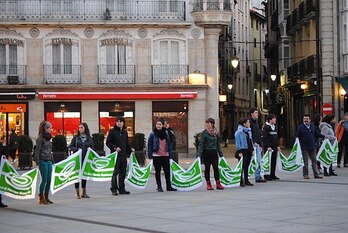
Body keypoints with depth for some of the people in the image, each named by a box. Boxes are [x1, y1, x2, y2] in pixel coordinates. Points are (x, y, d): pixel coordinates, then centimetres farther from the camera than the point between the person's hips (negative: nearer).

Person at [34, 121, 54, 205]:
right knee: (44, 180, -4)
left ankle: (46, 198, 14)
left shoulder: (48, 138, 14)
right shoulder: (40, 138, -10)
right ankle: (41, 198, 5)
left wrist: (52, 160, 16)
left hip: (49, 161, 7)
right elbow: (37, 151, -11)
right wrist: (37, 162, -15)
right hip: (43, 161, -7)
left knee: (49, 180, 6)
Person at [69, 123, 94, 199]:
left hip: (86, 158, 2)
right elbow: (71, 146, 2)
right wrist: (76, 149, -14)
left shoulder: (89, 138, 6)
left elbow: (92, 147, 11)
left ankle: (84, 192, 19)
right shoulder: (75, 137, 2)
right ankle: (77, 193, 4)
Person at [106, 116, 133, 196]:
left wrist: (130, 149, 8)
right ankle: (114, 189, -1)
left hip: (123, 155, 5)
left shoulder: (125, 132, 14)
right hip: (115, 154, -5)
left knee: (123, 172, 8)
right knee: (115, 172, -6)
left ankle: (122, 189, 16)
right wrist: (114, 148, -17)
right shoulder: (112, 131, -2)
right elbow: (108, 142, -5)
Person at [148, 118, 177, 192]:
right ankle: (159, 187, 12)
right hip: (156, 155, -3)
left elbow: (169, 144, 10)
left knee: (167, 171, 4)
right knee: (157, 171, 5)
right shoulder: (152, 134, -4)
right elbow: (149, 145, -4)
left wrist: (170, 155, 6)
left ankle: (169, 186, 13)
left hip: (165, 155, 3)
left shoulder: (166, 134, 6)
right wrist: (150, 155, -10)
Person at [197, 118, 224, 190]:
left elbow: (218, 143, 14)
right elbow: (201, 143, -7)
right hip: (206, 152, -3)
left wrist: (221, 153, 13)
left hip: (214, 152, 3)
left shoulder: (216, 132, 7)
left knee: (216, 168, -1)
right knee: (207, 169, 3)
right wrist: (199, 154, -15)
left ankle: (218, 184, 7)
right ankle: (208, 184, 10)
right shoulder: (205, 132, -4)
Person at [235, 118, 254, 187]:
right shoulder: (239, 132, -11)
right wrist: (239, 152, -16)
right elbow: (238, 142, -12)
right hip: (243, 151, -7)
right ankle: (241, 181, 1)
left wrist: (252, 150, 15)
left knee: (247, 166, 13)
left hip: (248, 151, 7)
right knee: (242, 166, -4)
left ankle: (246, 180, 20)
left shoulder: (248, 131, 12)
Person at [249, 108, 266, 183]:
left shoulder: (256, 122, 19)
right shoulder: (249, 122, -9)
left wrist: (260, 145, 19)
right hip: (252, 145, -9)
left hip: (257, 144, 9)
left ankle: (258, 177, 15)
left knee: (258, 162, 10)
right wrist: (253, 142, -21)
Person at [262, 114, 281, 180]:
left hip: (274, 147, 8)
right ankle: (267, 176, 0)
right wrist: (268, 147, -21)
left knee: (274, 161, 8)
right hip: (268, 147, -8)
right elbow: (265, 138, -15)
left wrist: (277, 146, 15)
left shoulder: (274, 127, 16)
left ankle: (272, 175, 15)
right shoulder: (266, 127, -9)